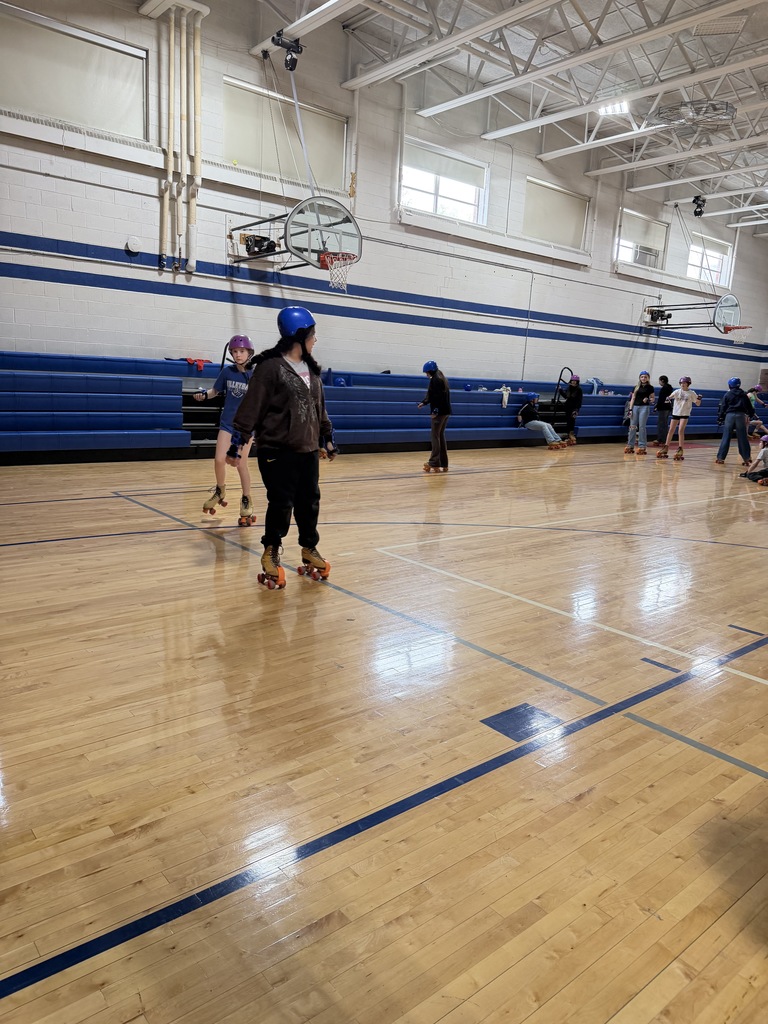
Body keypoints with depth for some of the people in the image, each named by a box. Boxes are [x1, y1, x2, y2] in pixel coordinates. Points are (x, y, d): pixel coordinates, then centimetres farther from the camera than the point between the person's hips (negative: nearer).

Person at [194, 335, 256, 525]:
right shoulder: (227, 371, -4)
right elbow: (215, 391, 8)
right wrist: (204, 394, -12)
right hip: (227, 423, 2)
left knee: (241, 464, -2)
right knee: (219, 460, -5)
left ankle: (247, 501, 16)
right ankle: (220, 491, 24)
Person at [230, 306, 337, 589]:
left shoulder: (311, 369, 12)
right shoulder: (270, 367, -11)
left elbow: (319, 407, 21)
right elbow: (251, 407, -12)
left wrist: (326, 438, 23)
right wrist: (239, 441, -13)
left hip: (308, 450, 7)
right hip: (277, 450, -6)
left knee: (310, 502, 10)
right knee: (281, 504, -2)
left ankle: (309, 549, 26)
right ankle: (271, 553, 17)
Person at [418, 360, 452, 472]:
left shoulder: (435, 380, -12)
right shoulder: (442, 378, 18)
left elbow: (437, 396, -19)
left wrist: (435, 410, -19)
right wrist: (424, 403, 28)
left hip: (439, 412, -9)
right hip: (446, 411, 9)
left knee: (435, 437, -5)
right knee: (441, 436, 12)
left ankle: (434, 464, -6)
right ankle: (443, 465, 13)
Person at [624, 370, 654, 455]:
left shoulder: (650, 387, 3)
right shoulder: (636, 387, 11)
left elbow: (652, 399, 5)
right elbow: (633, 398, 9)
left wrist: (648, 400, -18)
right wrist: (630, 409, 1)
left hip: (644, 407, -3)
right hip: (635, 406, 3)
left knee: (642, 427, -5)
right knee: (632, 426, 2)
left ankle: (642, 446, 1)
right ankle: (630, 446, 8)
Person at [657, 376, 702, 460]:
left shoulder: (691, 393, -2)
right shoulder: (677, 391, 1)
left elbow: (698, 403, 1)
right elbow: (670, 397, -10)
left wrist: (699, 399, -20)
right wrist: (668, 398, -34)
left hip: (684, 414, -2)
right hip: (675, 413, 3)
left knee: (680, 431, -11)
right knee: (671, 431, 6)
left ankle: (680, 449, -5)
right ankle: (665, 448, 14)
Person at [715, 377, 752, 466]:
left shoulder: (727, 394, 2)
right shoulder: (743, 395, 9)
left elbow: (722, 407, 0)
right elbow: (749, 407, 11)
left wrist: (720, 419, 5)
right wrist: (749, 415, 21)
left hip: (729, 416, -2)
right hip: (741, 416, 2)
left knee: (726, 438, 1)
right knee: (742, 438, 5)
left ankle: (720, 458, 1)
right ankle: (746, 458, 5)